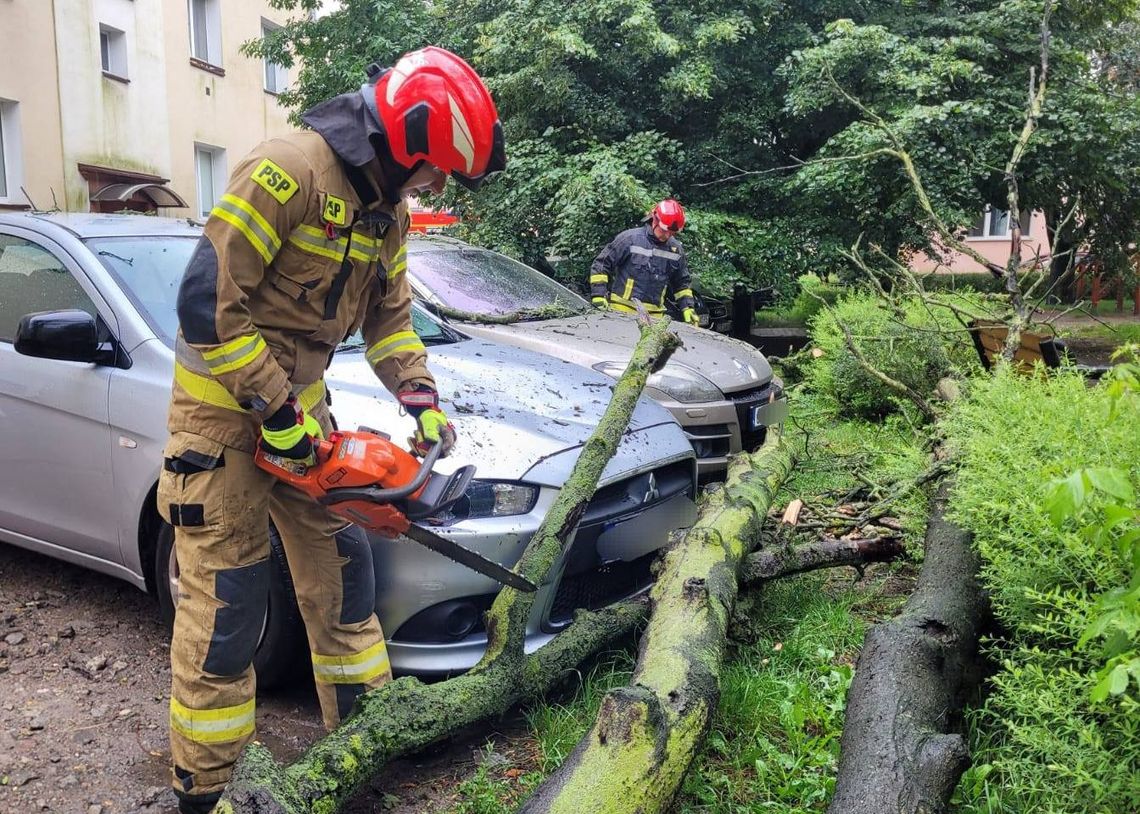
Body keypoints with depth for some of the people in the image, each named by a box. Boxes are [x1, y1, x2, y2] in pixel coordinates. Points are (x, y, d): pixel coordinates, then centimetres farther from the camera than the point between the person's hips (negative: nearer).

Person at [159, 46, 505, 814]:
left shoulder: (387, 209, 5)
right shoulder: (290, 171, -22)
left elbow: (390, 314, 13)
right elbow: (208, 303, -25)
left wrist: (420, 395, -1)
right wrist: (275, 410, -20)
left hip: (300, 402, 8)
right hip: (224, 404, -8)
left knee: (340, 565, 12)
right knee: (227, 595, -2)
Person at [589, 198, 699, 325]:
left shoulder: (676, 249, 8)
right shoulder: (629, 238, -6)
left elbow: (682, 283, 21)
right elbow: (600, 265, -3)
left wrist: (688, 308, 8)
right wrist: (598, 298, -11)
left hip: (654, 314, 4)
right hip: (621, 310, -4)